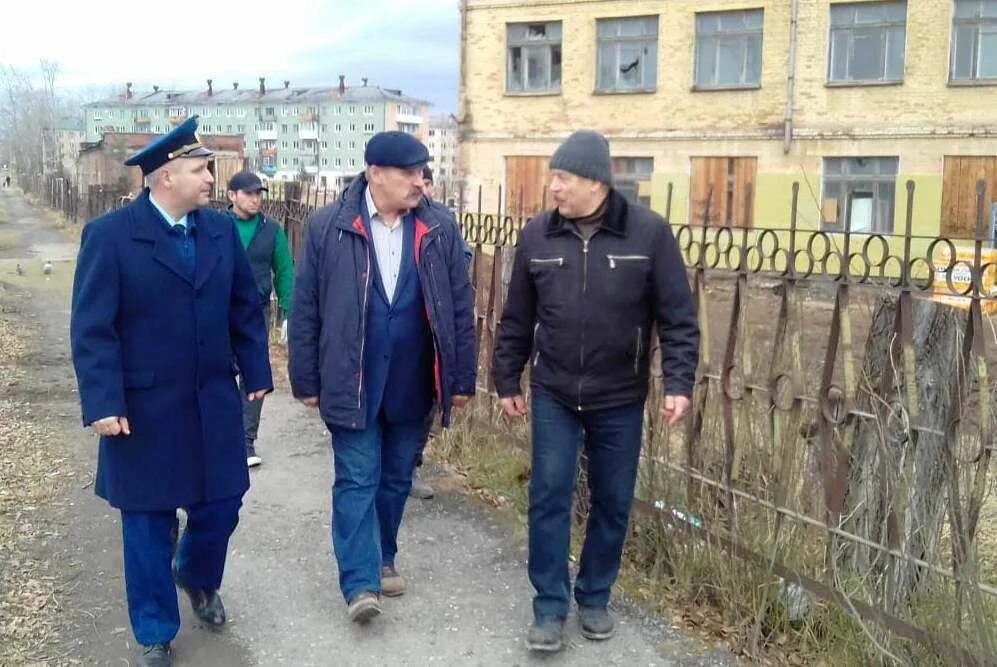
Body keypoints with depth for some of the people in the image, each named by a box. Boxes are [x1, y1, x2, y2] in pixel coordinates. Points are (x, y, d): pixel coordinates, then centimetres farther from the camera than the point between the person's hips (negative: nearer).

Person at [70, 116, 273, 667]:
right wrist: (103, 402, -19)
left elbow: (245, 308, 9)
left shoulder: (221, 230, 3)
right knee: (148, 523, 9)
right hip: (144, 408, -4)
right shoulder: (110, 236, -11)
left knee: (221, 504, 12)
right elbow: (91, 329, -13)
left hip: (214, 401, 4)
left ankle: (196, 577, 45)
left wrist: (256, 372, 7)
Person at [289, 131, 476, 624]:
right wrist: (306, 379, -2)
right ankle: (361, 582, 6)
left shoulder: (440, 229, -2)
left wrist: (462, 377, 2)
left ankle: (383, 558, 35)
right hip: (351, 381, -2)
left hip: (412, 383, 3)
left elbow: (460, 308, 2)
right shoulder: (328, 226, -7)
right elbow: (305, 308, -3)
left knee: (396, 478, 16)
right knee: (357, 480, 0)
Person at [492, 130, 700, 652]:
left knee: (613, 502, 10)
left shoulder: (649, 233, -10)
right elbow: (516, 320, 6)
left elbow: (677, 317, -7)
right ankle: (550, 607, 14)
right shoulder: (537, 236, -3)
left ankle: (594, 597, 29)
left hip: (620, 400, -1)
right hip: (553, 395, 1)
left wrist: (678, 383, -15)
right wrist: (507, 380, 9)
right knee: (549, 495, 0)